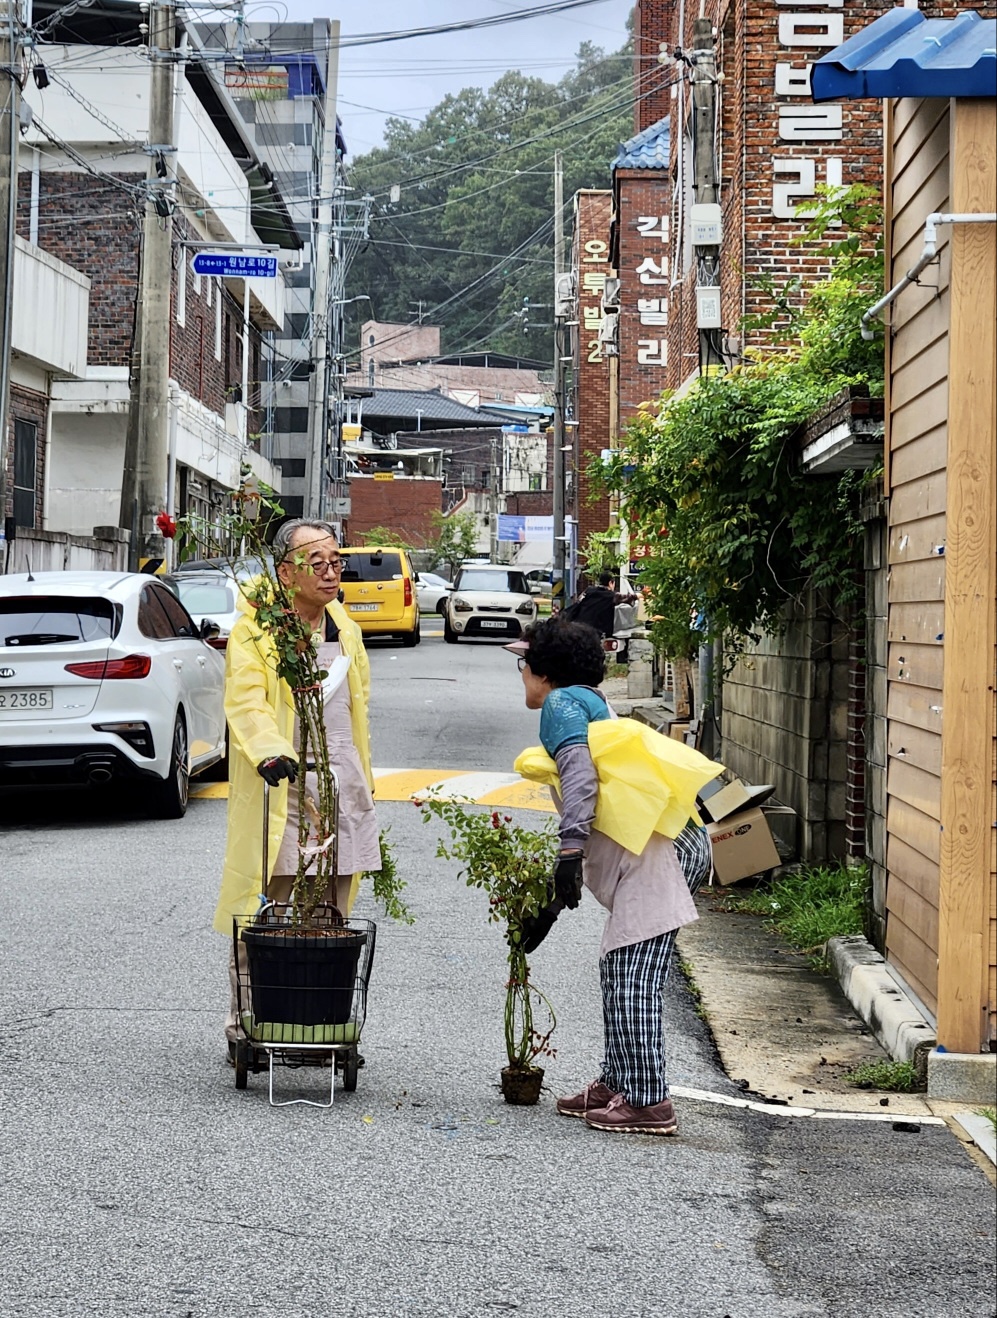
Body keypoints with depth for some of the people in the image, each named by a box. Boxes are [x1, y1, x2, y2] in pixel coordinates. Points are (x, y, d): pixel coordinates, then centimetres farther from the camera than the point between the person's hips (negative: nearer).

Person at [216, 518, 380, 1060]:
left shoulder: (344, 629, 15)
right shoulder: (254, 629, -8)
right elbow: (245, 701, -20)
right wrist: (271, 752, -37)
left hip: (340, 790, 7)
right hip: (280, 790, -6)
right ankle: (245, 1030, 2)